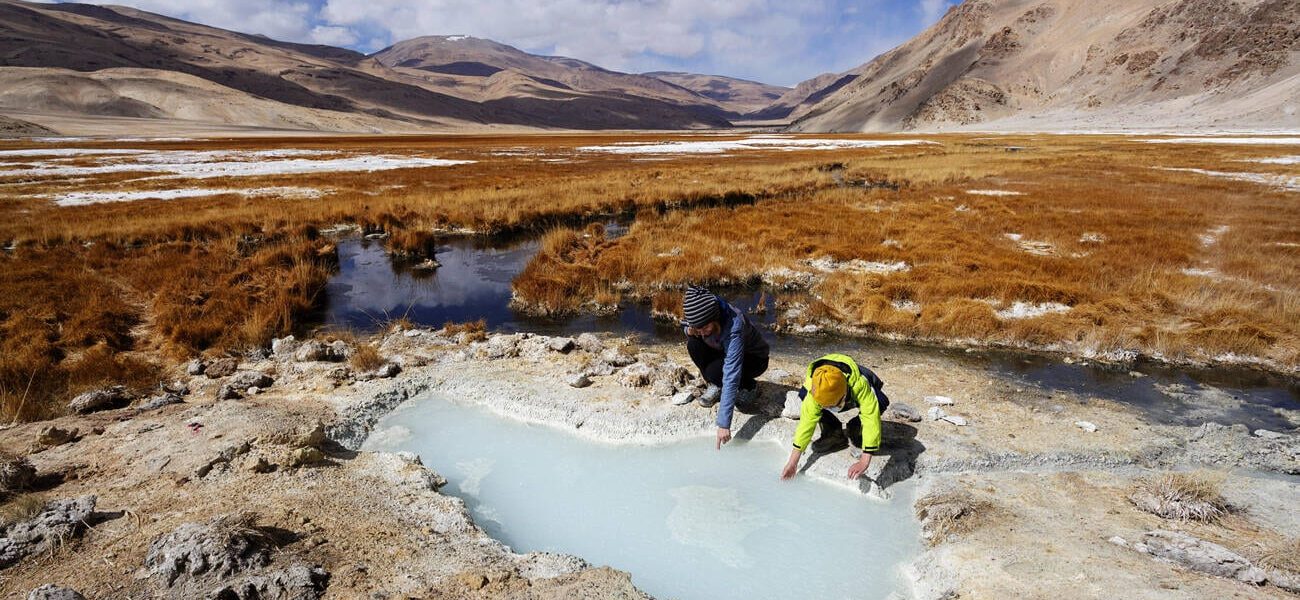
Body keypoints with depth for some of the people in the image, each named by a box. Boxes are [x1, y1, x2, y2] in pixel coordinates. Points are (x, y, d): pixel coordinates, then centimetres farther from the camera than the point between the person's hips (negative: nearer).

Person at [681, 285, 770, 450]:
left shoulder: (734, 327, -40)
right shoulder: (702, 316, -22)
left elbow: (731, 376, -43)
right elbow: (692, 330, 4)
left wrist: (724, 424, -45)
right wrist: (690, 330, -24)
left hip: (754, 358, -6)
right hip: (725, 351, 6)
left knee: (714, 372, -33)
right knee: (693, 343, -23)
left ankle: (749, 386, -2)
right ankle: (715, 386, 0)